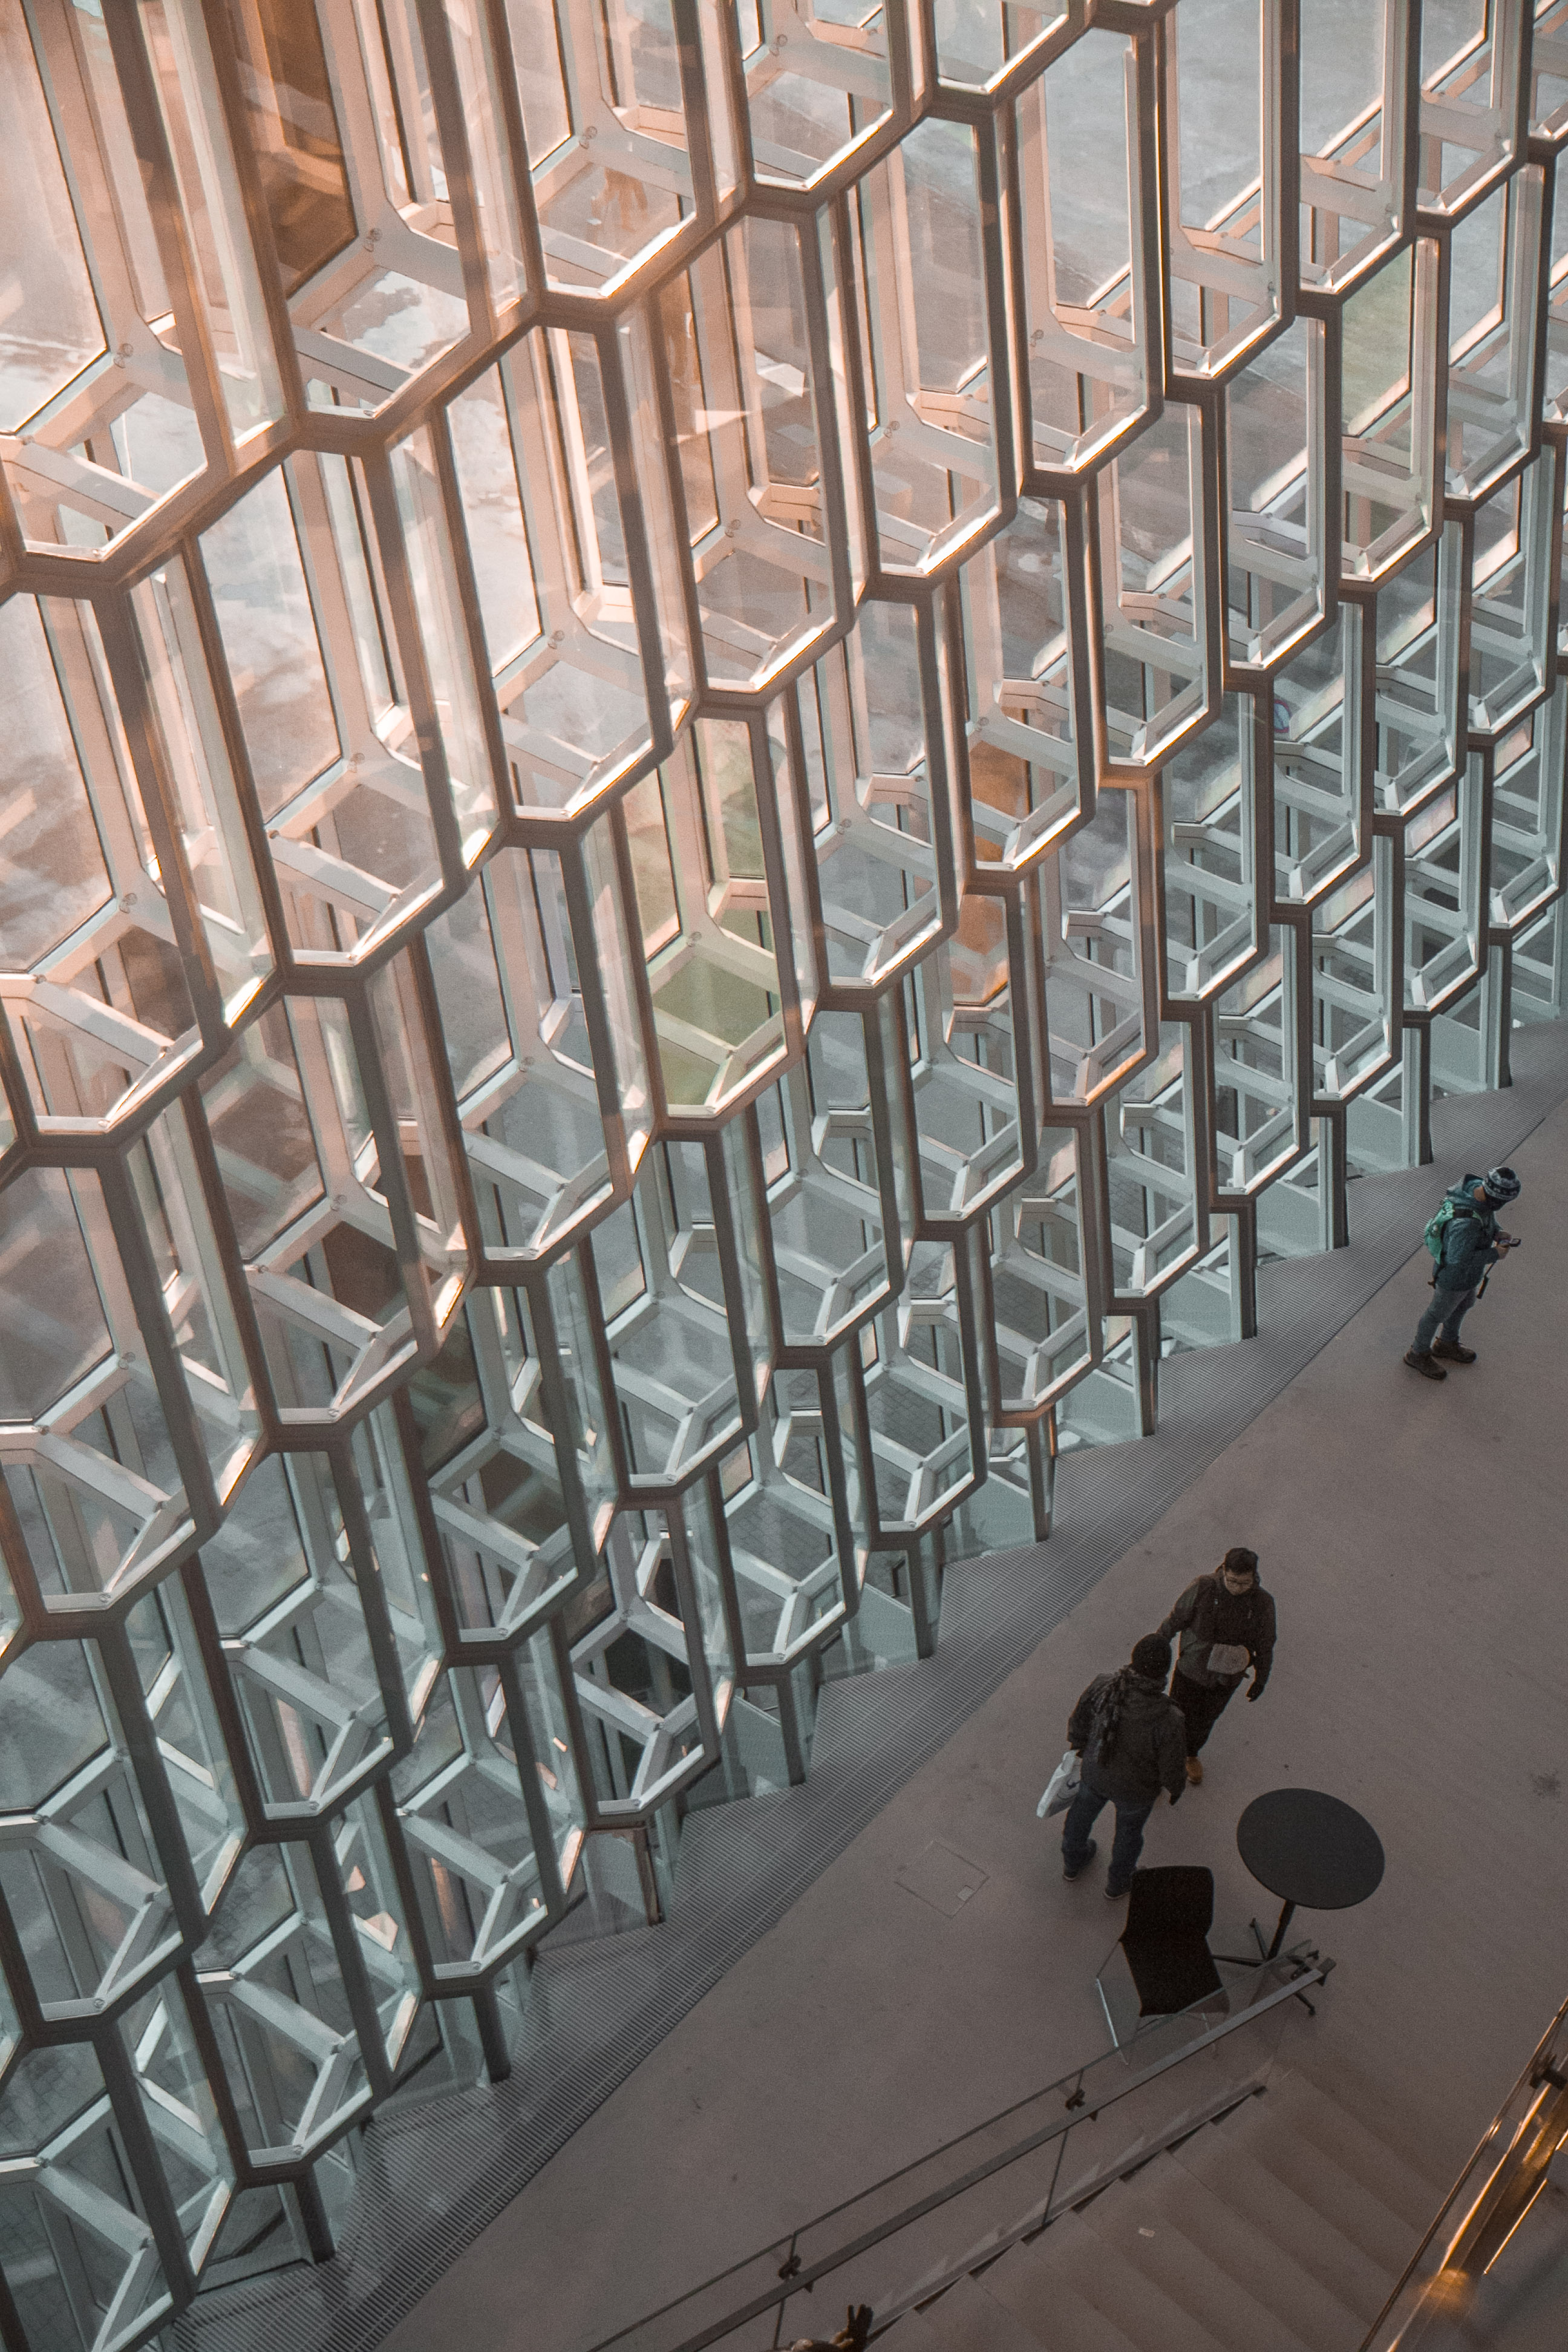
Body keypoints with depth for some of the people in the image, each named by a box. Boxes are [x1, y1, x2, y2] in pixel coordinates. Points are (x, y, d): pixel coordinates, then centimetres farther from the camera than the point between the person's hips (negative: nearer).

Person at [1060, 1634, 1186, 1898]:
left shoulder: (1102, 1686, -29)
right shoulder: (1167, 1721, -38)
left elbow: (1080, 1721, -10)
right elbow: (1171, 1768, -22)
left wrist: (1077, 1746, 12)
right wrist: (1175, 1788, 2)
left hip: (1095, 1770, 3)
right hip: (1136, 1787, -3)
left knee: (1083, 1810, 33)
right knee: (1129, 1828, 29)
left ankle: (1073, 1861, 61)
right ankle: (1117, 1882, 55)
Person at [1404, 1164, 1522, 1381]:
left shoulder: (1476, 1186, -18)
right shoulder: (1465, 1224, -45)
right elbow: (1458, 1260, -34)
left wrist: (1496, 1234, -9)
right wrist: (1495, 1254, -26)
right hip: (1454, 1276, -8)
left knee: (1464, 1304, 31)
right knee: (1439, 1314, 18)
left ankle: (1446, 1344, 57)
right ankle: (1418, 1354, 43)